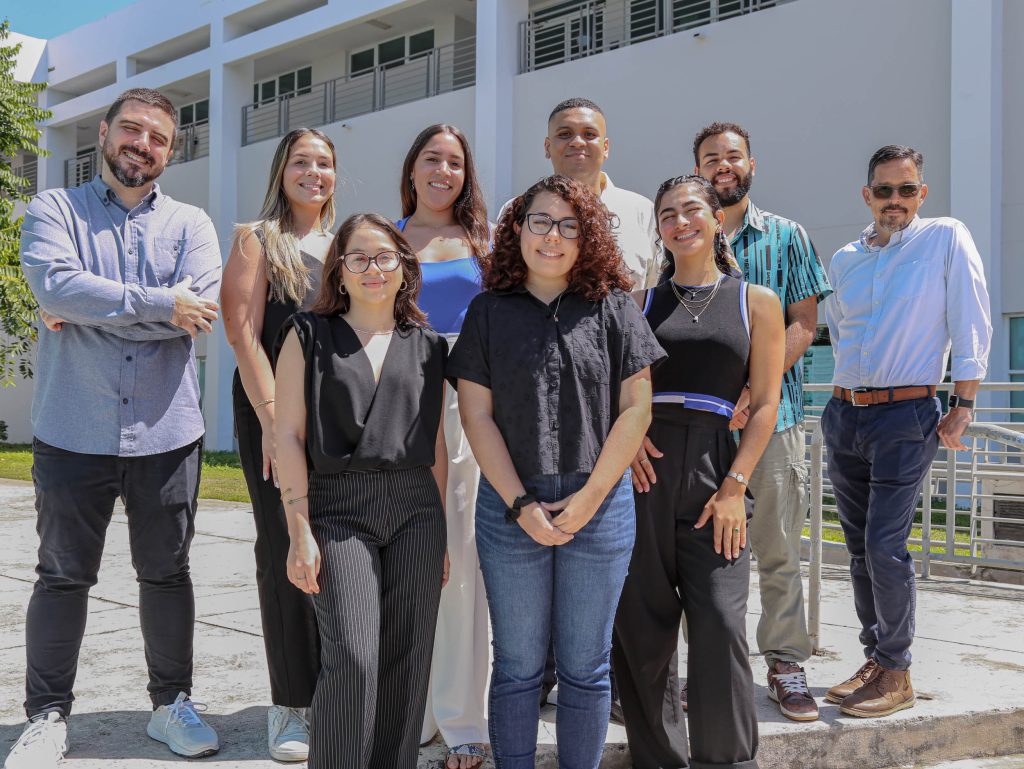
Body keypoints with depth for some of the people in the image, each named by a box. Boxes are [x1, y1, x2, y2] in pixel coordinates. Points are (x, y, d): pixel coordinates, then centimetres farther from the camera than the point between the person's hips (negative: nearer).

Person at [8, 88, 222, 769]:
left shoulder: (190, 224, 7)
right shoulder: (54, 211, 4)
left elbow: (200, 308, -11)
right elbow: (56, 283, -17)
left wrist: (91, 311, -11)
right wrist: (159, 303, -17)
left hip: (166, 431, 1)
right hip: (74, 430, -1)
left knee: (167, 572, 11)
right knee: (63, 576, 8)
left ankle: (172, 703, 26)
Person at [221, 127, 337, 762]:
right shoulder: (257, 241, 4)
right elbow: (244, 334, -6)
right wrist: (272, 418, -15)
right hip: (274, 412, -3)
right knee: (285, 550, -2)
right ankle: (290, 705, 8)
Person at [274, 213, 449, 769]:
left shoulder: (427, 348, 13)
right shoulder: (309, 334, 5)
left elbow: (436, 446, 15)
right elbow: (288, 435, 0)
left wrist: (440, 536, 12)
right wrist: (300, 530, -7)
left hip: (416, 509, 3)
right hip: (338, 509, -3)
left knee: (407, 659, 3)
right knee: (352, 657, -14)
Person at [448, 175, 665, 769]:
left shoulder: (613, 308, 3)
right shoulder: (490, 312, 4)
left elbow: (636, 408, -1)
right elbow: (477, 415, 0)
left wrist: (588, 498, -8)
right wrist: (521, 504, -8)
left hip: (600, 506, 0)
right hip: (511, 507, 0)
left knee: (586, 668, 9)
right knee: (518, 665, 8)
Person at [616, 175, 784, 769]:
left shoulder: (757, 302, 9)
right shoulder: (641, 303, 13)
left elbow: (766, 403, 3)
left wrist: (735, 485, -6)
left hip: (714, 470, -1)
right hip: (641, 471, 2)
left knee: (721, 626, -9)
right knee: (642, 627, 3)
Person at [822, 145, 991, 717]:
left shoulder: (946, 239, -4)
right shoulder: (845, 260, 11)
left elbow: (972, 329, -7)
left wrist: (963, 407, -10)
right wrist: (849, 393, 16)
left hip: (905, 417, -6)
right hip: (843, 415, 6)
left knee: (885, 547, -11)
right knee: (860, 548, 10)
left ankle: (896, 674, 3)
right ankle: (875, 660, 22)